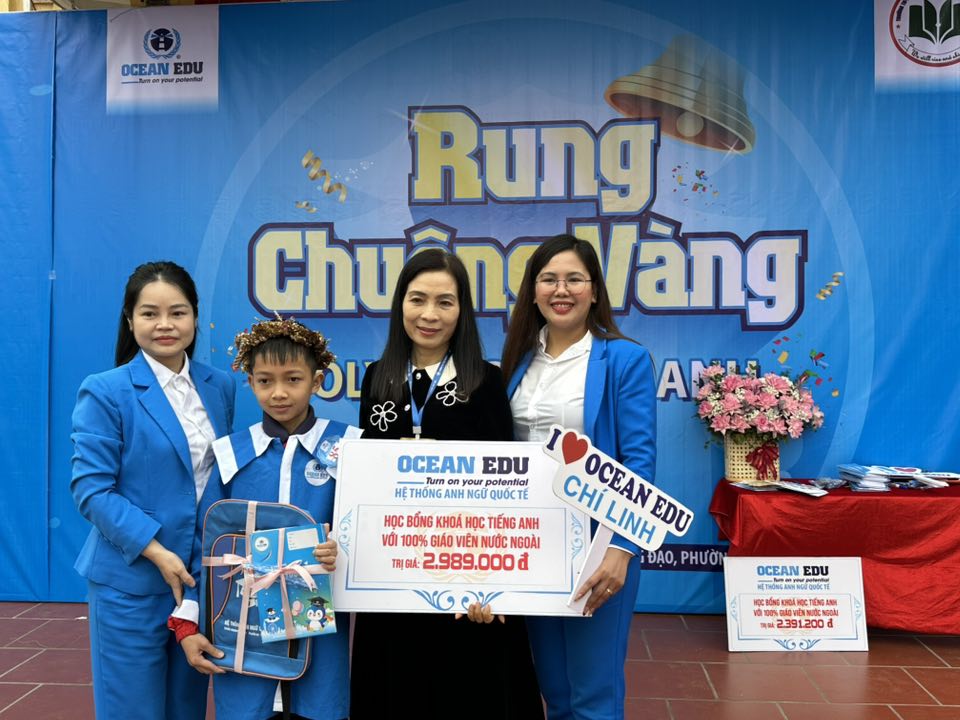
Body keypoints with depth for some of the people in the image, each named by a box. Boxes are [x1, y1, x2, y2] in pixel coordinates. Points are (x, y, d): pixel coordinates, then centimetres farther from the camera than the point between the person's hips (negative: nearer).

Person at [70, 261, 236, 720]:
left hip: (203, 574, 5)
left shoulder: (220, 387, 5)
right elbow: (90, 489, -13)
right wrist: (157, 551, -20)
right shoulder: (105, 391, -9)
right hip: (132, 579, -4)